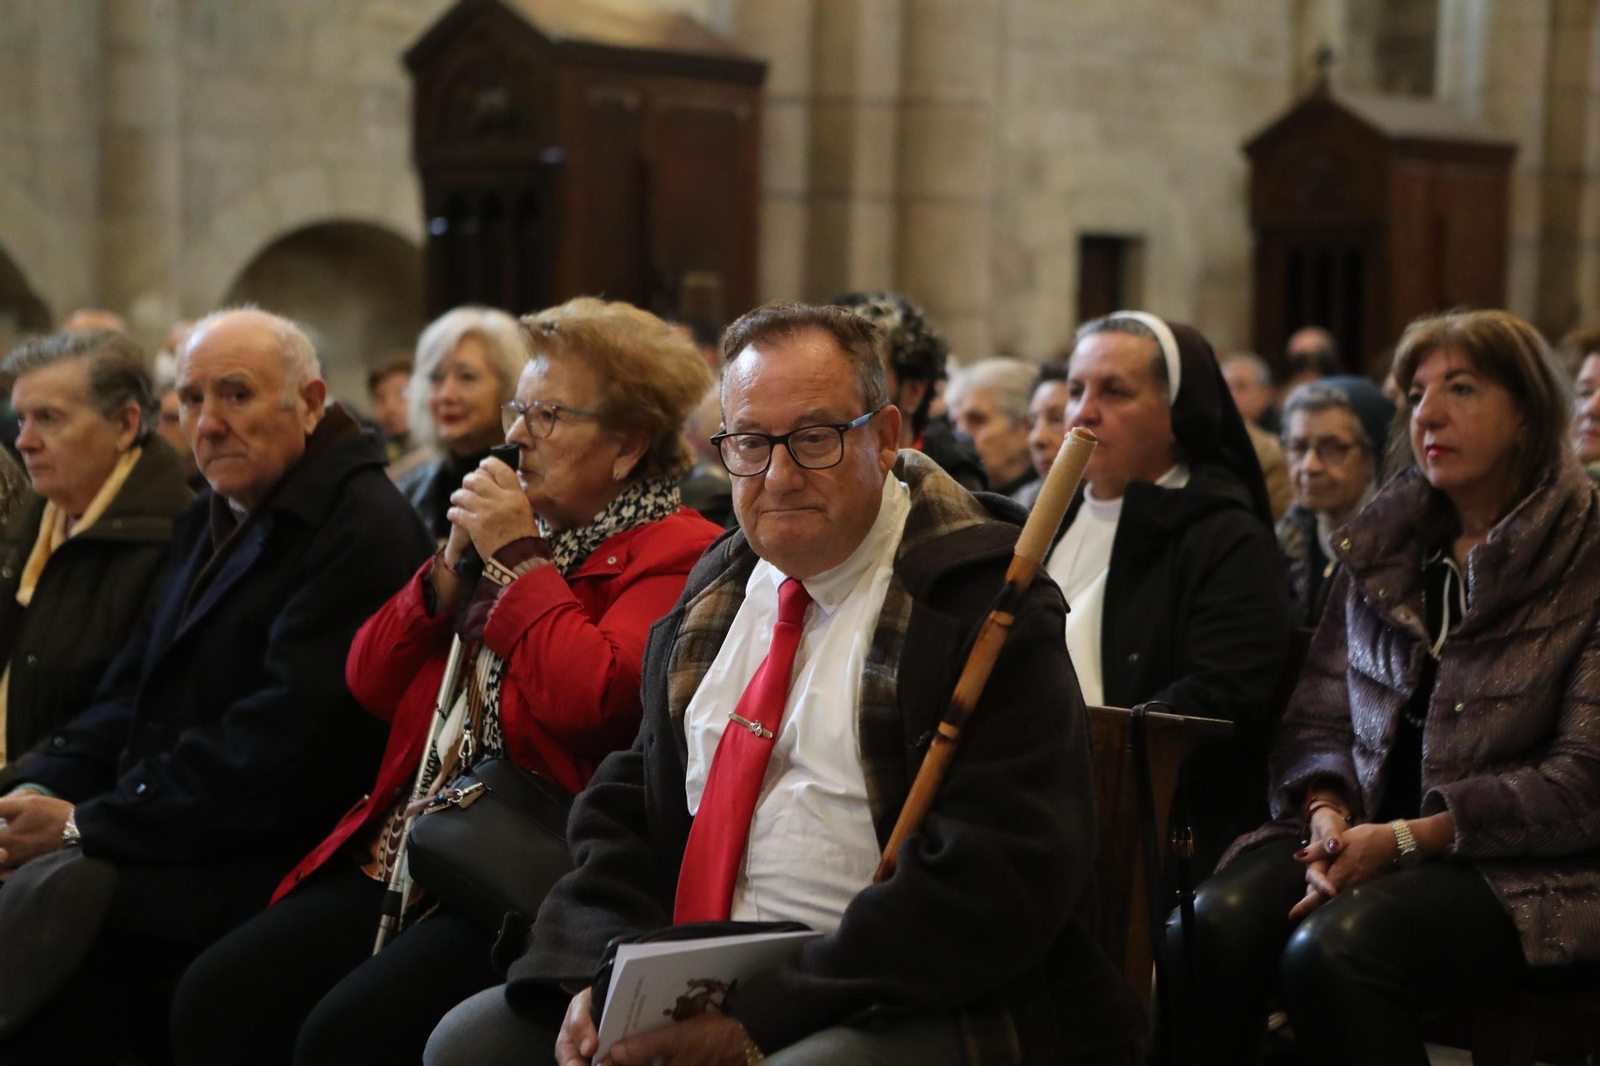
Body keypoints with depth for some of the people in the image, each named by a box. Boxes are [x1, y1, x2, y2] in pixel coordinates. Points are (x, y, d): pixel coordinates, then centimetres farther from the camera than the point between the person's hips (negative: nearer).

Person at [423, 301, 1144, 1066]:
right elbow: (626, 803, 18)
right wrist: (600, 974, -4)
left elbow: (1002, 875, -17)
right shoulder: (714, 594, 16)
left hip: (901, 1005, -7)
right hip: (694, 987, 7)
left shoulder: (980, 601, -8)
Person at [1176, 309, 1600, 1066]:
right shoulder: (1378, 546, 15)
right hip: (1360, 833, 5)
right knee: (1212, 926, -27)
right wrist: (1327, 813, -9)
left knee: (1334, 948, -34)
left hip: (1520, 869, -4)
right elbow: (1316, 718, 14)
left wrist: (1405, 838, -16)